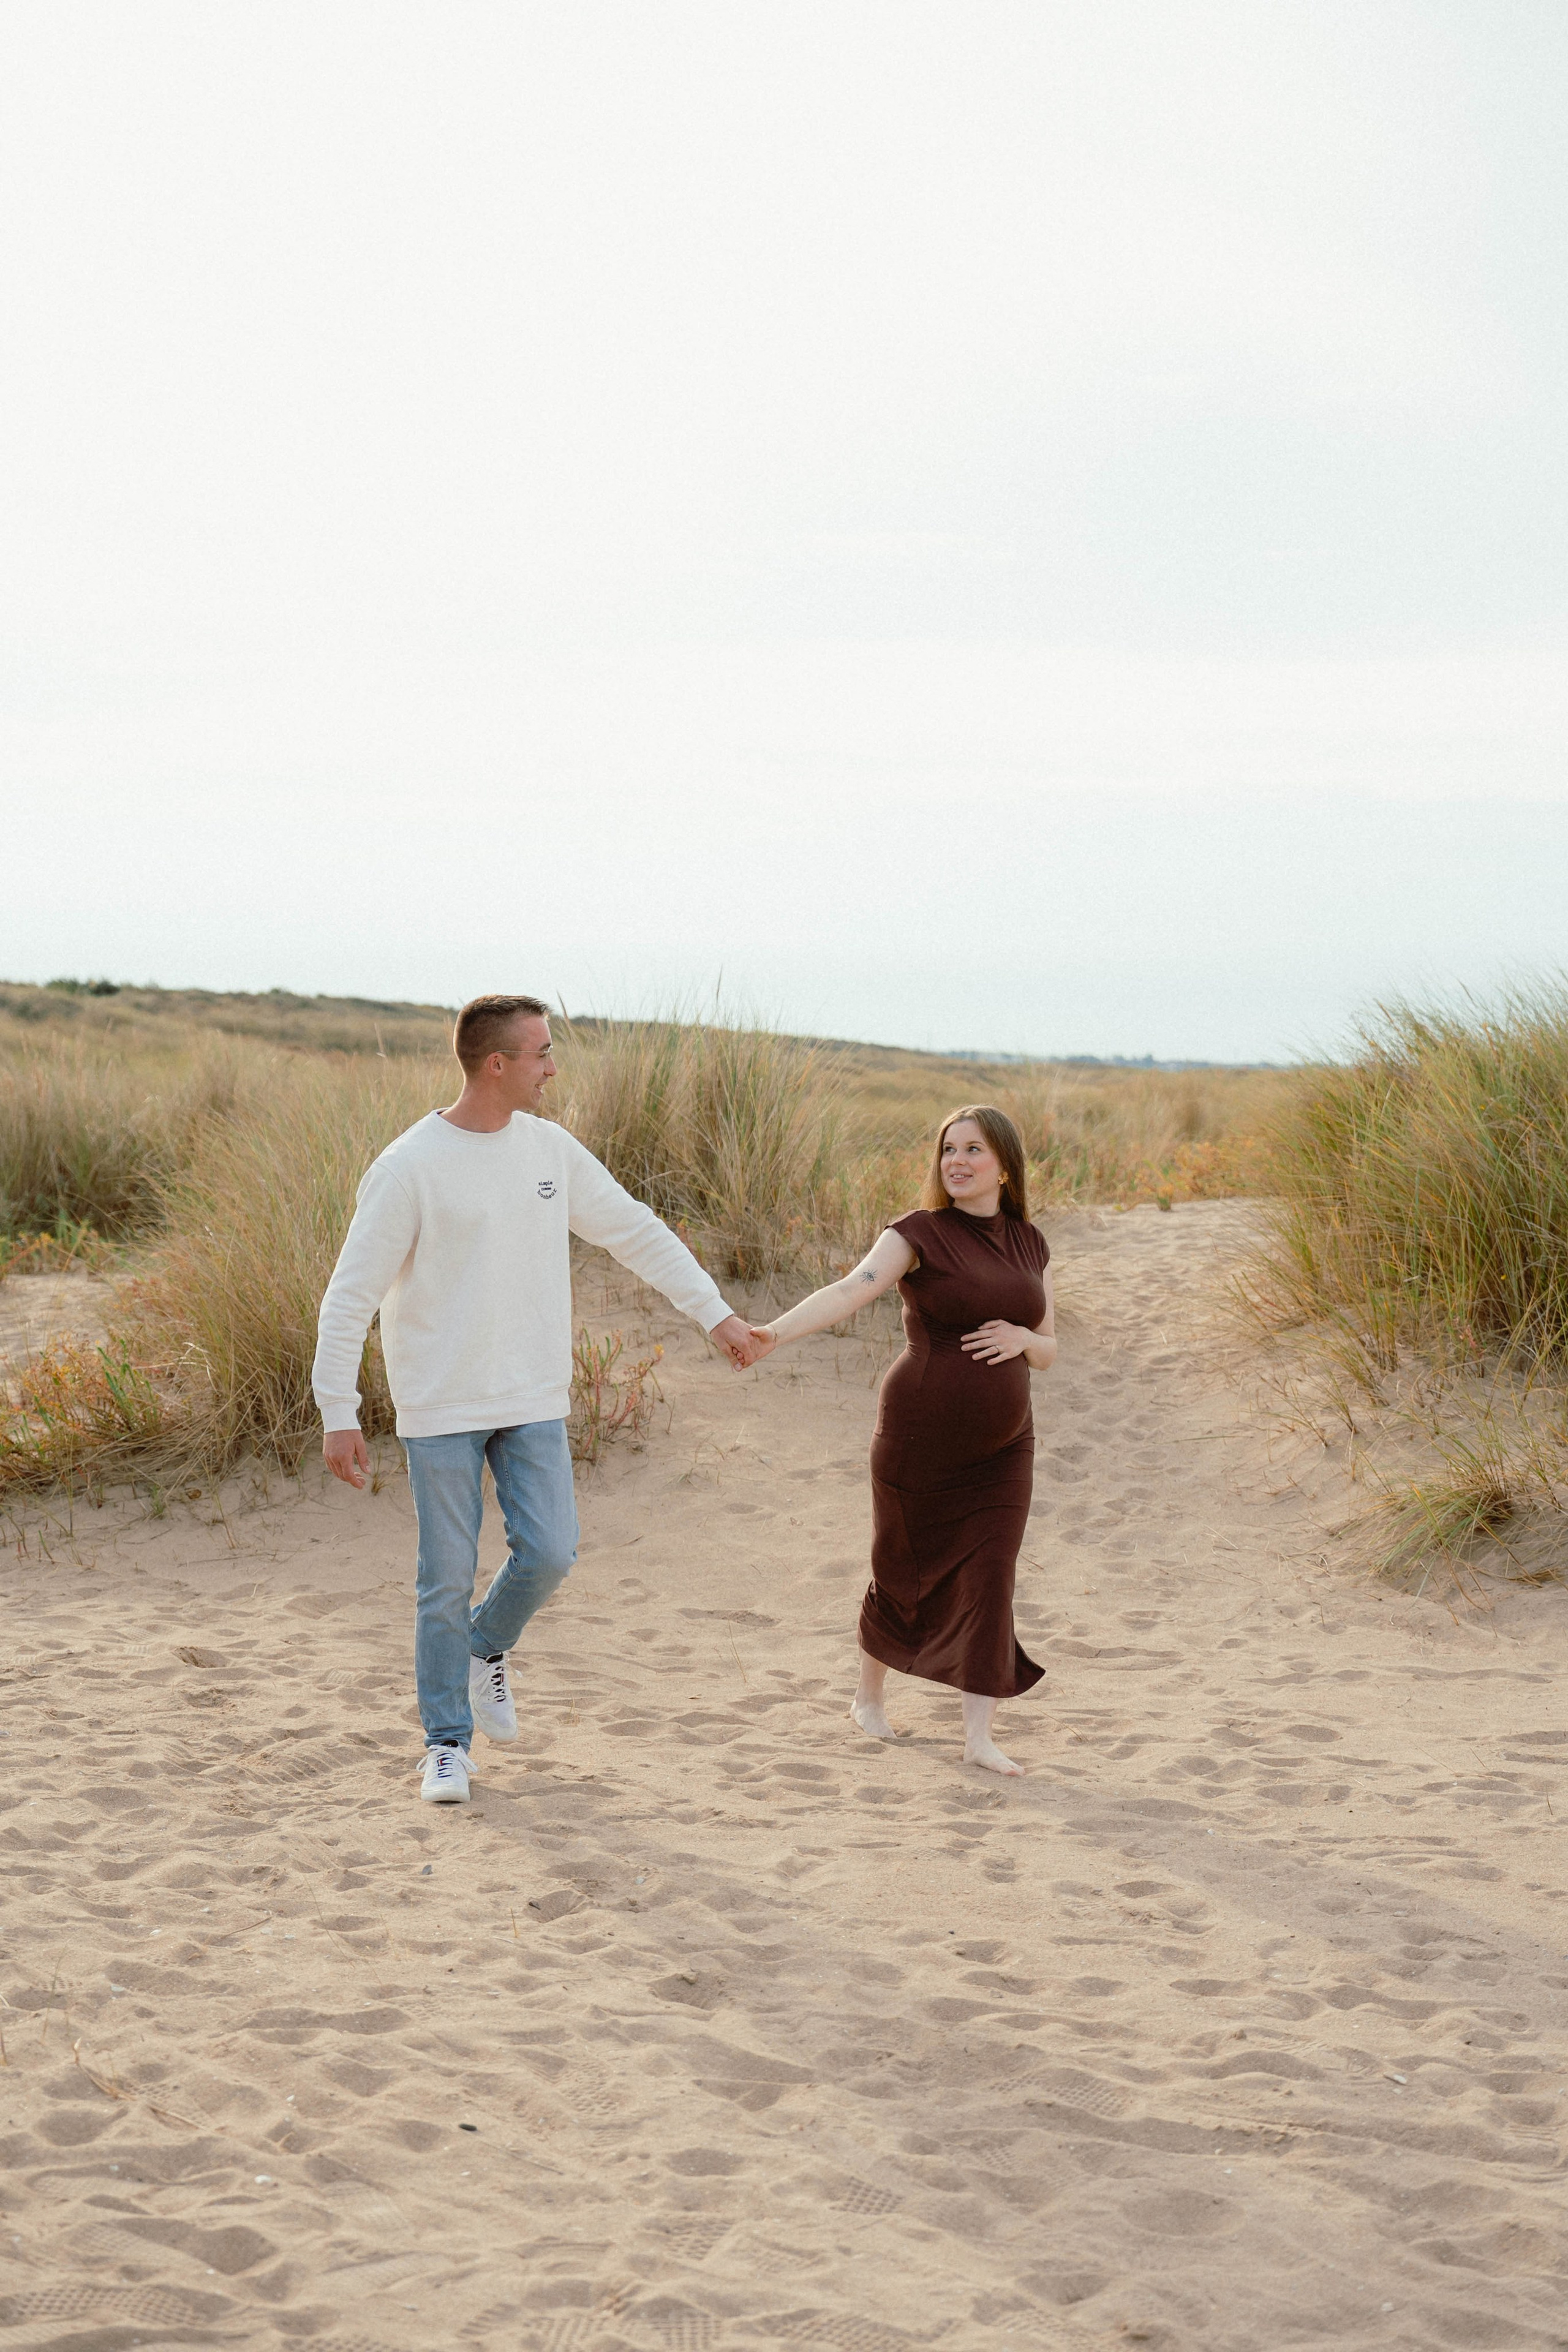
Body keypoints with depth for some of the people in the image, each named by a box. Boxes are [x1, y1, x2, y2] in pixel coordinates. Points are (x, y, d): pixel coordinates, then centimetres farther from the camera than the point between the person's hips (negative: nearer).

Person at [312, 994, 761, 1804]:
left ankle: (487, 1649, 26)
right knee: (447, 1580, 2)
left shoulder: (551, 1150, 4)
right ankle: (447, 1743, 16)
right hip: (440, 1410, -4)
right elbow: (351, 1297, -10)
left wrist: (715, 1313, 10)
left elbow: (636, 1232, 13)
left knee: (548, 1554, -5)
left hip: (533, 1402, 4)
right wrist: (338, 1415, -13)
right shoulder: (409, 1167, -12)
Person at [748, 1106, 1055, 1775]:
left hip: (999, 1449, 3)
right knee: (904, 1576, 10)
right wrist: (778, 1331, -42)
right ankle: (868, 1696, 35)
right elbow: (848, 1291, -25)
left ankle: (978, 1738, 0)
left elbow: (1048, 1352, 12)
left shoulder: (1029, 1245, 7)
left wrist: (1020, 1339, -12)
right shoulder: (919, 1234, -9)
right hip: (920, 1442, -3)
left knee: (988, 1582, -5)